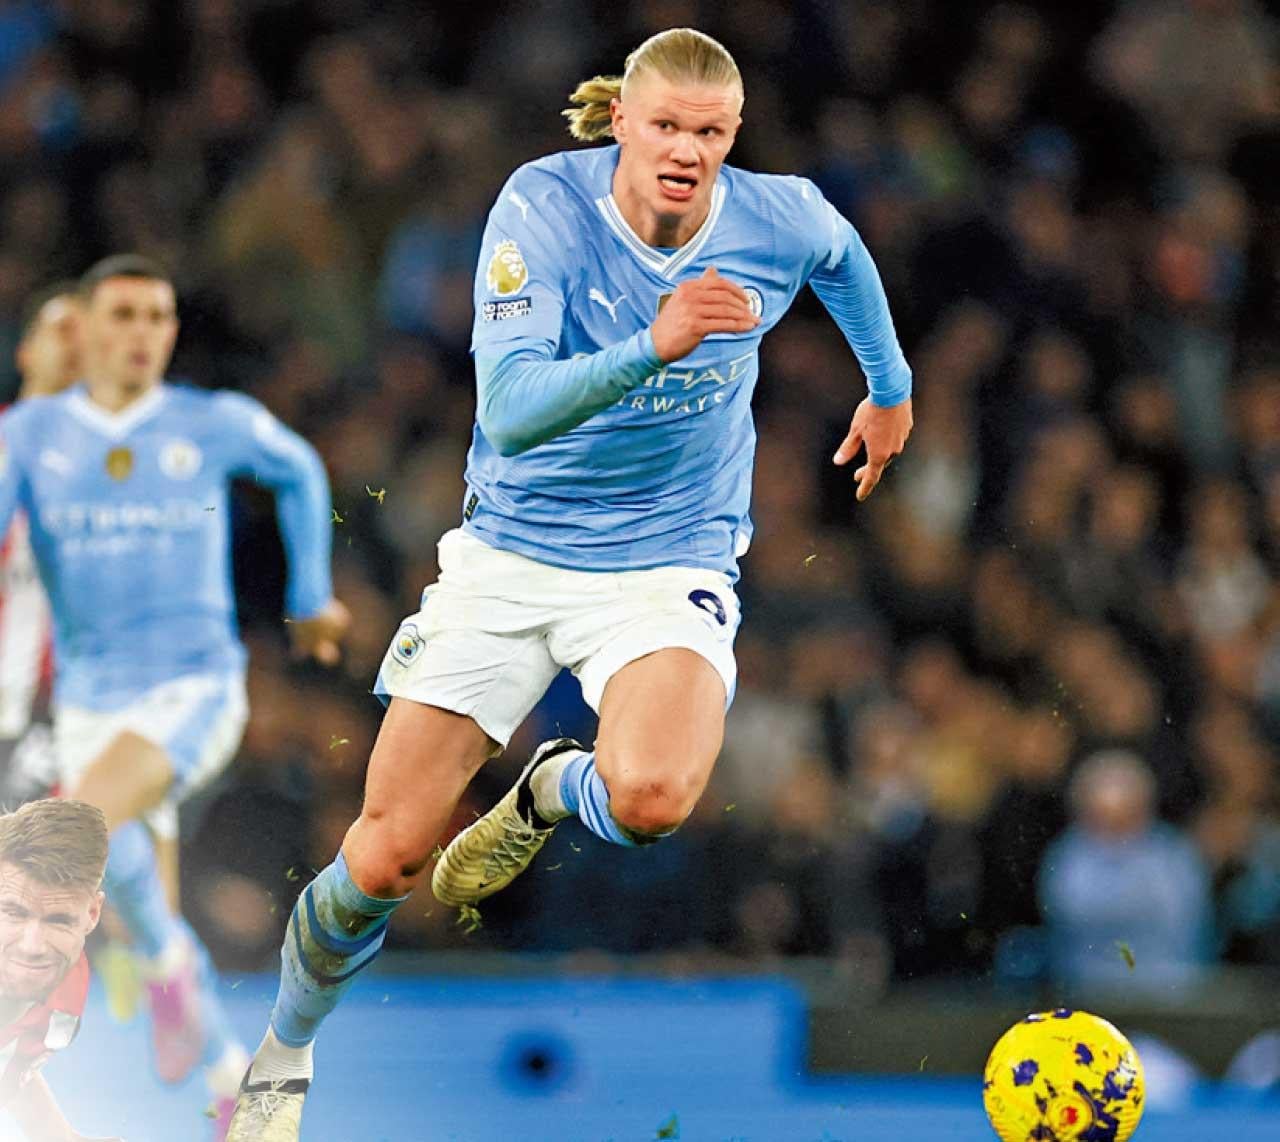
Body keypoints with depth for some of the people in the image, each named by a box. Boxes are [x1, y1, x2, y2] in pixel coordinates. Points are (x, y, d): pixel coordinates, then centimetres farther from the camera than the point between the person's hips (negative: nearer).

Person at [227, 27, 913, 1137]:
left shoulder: (782, 219, -10)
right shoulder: (545, 205, -18)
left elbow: (846, 256, 17)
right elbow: (511, 411, -29)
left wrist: (891, 388, 30)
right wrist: (654, 347, -42)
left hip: (669, 567, 0)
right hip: (509, 557, 0)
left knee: (650, 797, -33)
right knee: (384, 858, -3)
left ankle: (555, 788, 6)